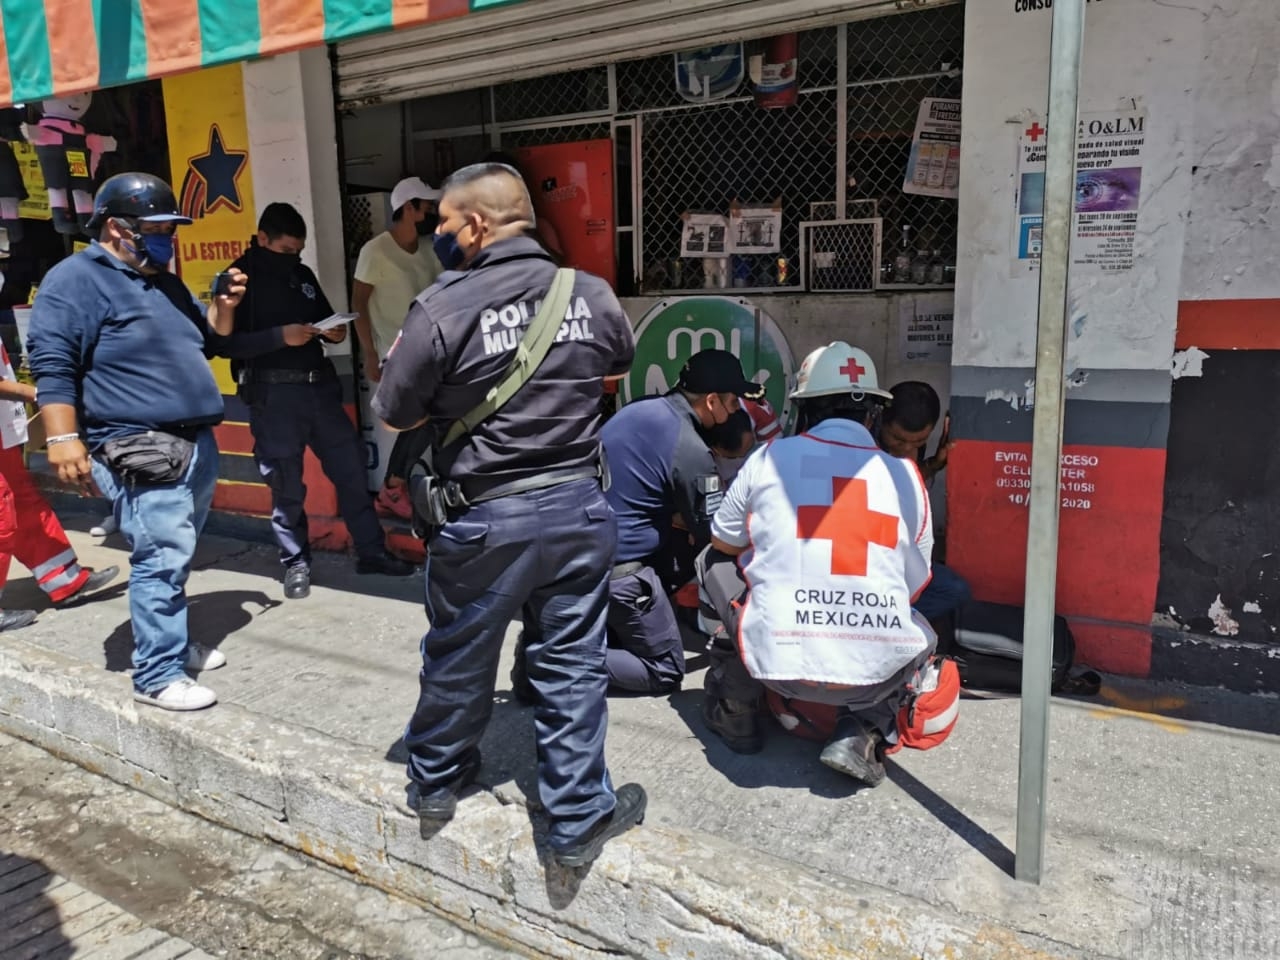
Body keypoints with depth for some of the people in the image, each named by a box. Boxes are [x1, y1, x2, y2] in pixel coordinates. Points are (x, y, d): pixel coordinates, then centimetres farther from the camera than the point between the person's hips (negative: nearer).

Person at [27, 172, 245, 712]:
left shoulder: (164, 282, 17)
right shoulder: (75, 280, -8)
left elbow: (206, 337, 28)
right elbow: (52, 365, -15)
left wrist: (224, 306, 8)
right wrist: (63, 437, -22)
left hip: (195, 443, 9)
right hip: (141, 452, -9)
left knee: (175, 555, 16)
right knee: (163, 557, -11)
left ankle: (171, 642, 30)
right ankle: (158, 676, -3)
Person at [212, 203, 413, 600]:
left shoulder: (303, 275, 13)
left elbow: (325, 317, 24)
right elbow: (224, 343, -13)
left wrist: (334, 332, 0)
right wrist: (280, 336, -22)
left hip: (319, 386, 6)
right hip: (272, 394, -5)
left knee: (351, 467, 6)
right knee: (286, 485, 2)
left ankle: (371, 551, 16)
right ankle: (296, 563, 18)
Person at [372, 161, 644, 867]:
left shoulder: (441, 310, -15)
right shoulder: (592, 294, -3)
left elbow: (393, 416, -6)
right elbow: (620, 370, 17)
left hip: (487, 517, -2)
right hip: (579, 507, 3)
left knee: (459, 656, 19)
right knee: (571, 665, 13)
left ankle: (436, 780, 41)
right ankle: (579, 818, 23)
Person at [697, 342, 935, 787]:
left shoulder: (771, 456, 1)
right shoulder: (905, 475, 5)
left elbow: (724, 543, 15)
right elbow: (914, 585, 14)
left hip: (777, 661, -1)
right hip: (876, 671, 2)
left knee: (714, 562, 22)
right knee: (923, 634, 35)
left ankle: (735, 711, 23)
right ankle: (862, 732, 11)